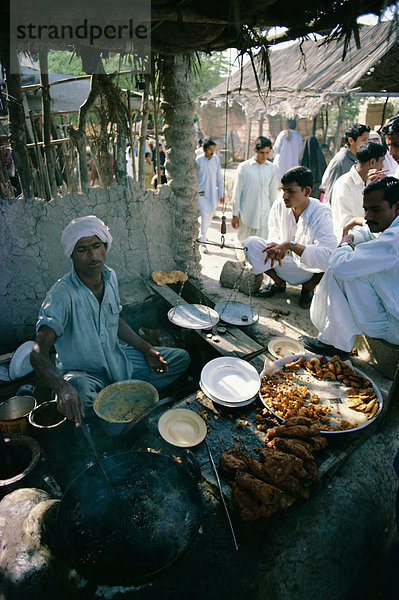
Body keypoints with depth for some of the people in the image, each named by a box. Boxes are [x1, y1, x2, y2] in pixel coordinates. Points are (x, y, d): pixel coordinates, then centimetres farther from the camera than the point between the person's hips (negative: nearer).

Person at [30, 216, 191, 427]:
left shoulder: (110, 277, -5)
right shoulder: (62, 294, -27)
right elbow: (38, 353, -37)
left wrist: (146, 349, 4)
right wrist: (63, 389, -57)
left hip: (116, 359, 7)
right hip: (81, 372, -6)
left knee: (181, 358, 6)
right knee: (78, 400, -43)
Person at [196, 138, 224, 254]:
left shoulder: (216, 159, 2)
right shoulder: (198, 161, -8)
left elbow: (219, 177, 8)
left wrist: (221, 193, 7)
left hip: (213, 193, 4)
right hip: (201, 193, -4)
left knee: (209, 217, 10)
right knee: (204, 215, -13)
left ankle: (202, 234, 33)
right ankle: (203, 241, -6)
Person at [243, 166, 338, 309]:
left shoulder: (321, 214, -26)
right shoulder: (279, 206, -11)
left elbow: (327, 256, -38)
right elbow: (274, 237, -1)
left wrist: (291, 245, -41)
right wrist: (276, 247, -27)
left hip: (309, 269, -3)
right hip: (283, 261, 4)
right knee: (250, 244, -15)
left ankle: (308, 287, -2)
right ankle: (278, 282, 5)